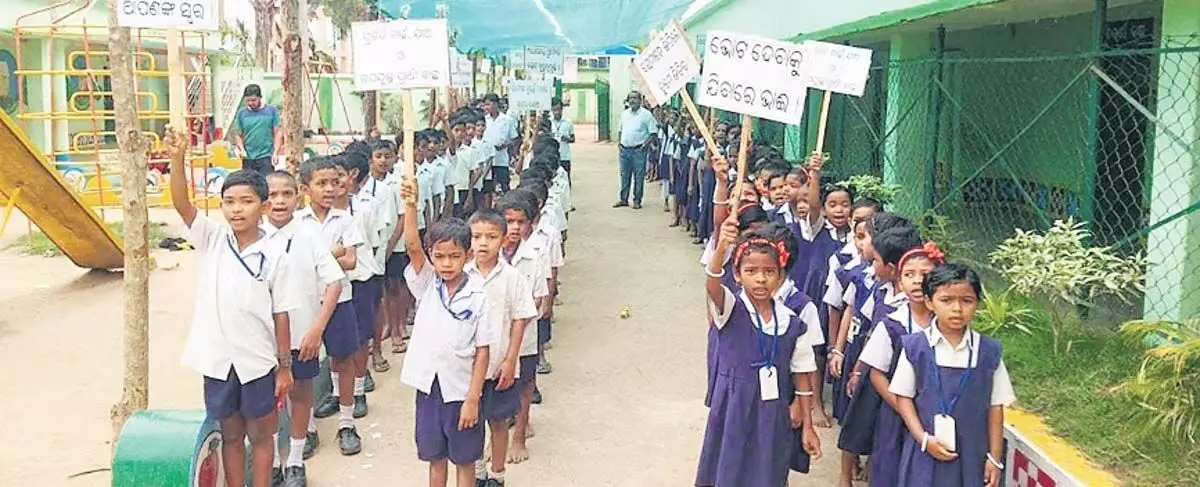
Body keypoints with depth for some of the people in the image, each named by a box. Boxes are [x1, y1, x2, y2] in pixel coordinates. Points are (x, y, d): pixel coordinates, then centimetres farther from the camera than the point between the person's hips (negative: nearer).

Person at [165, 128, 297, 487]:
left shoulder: (273, 256, -7)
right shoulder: (212, 240, -2)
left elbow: (280, 314, -3)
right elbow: (181, 204, -17)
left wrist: (284, 366, -1)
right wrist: (177, 157, -32)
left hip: (257, 362, -2)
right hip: (217, 360, 2)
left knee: (260, 436, 14)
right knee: (230, 436, 17)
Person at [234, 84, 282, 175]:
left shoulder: (271, 111, 2)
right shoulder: (241, 114, 8)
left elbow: (277, 133, 1)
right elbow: (239, 136, 12)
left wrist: (275, 153, -9)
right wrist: (242, 149, -6)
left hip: (266, 157, -3)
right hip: (248, 158, 3)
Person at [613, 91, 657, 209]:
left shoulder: (646, 114, -5)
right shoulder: (624, 113, 12)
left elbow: (652, 132, -6)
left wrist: (645, 144, -15)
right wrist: (620, 143, 8)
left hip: (638, 150, -5)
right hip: (625, 149, 5)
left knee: (639, 177, 0)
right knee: (625, 176, 11)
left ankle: (637, 200, 8)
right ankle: (623, 199, 20)